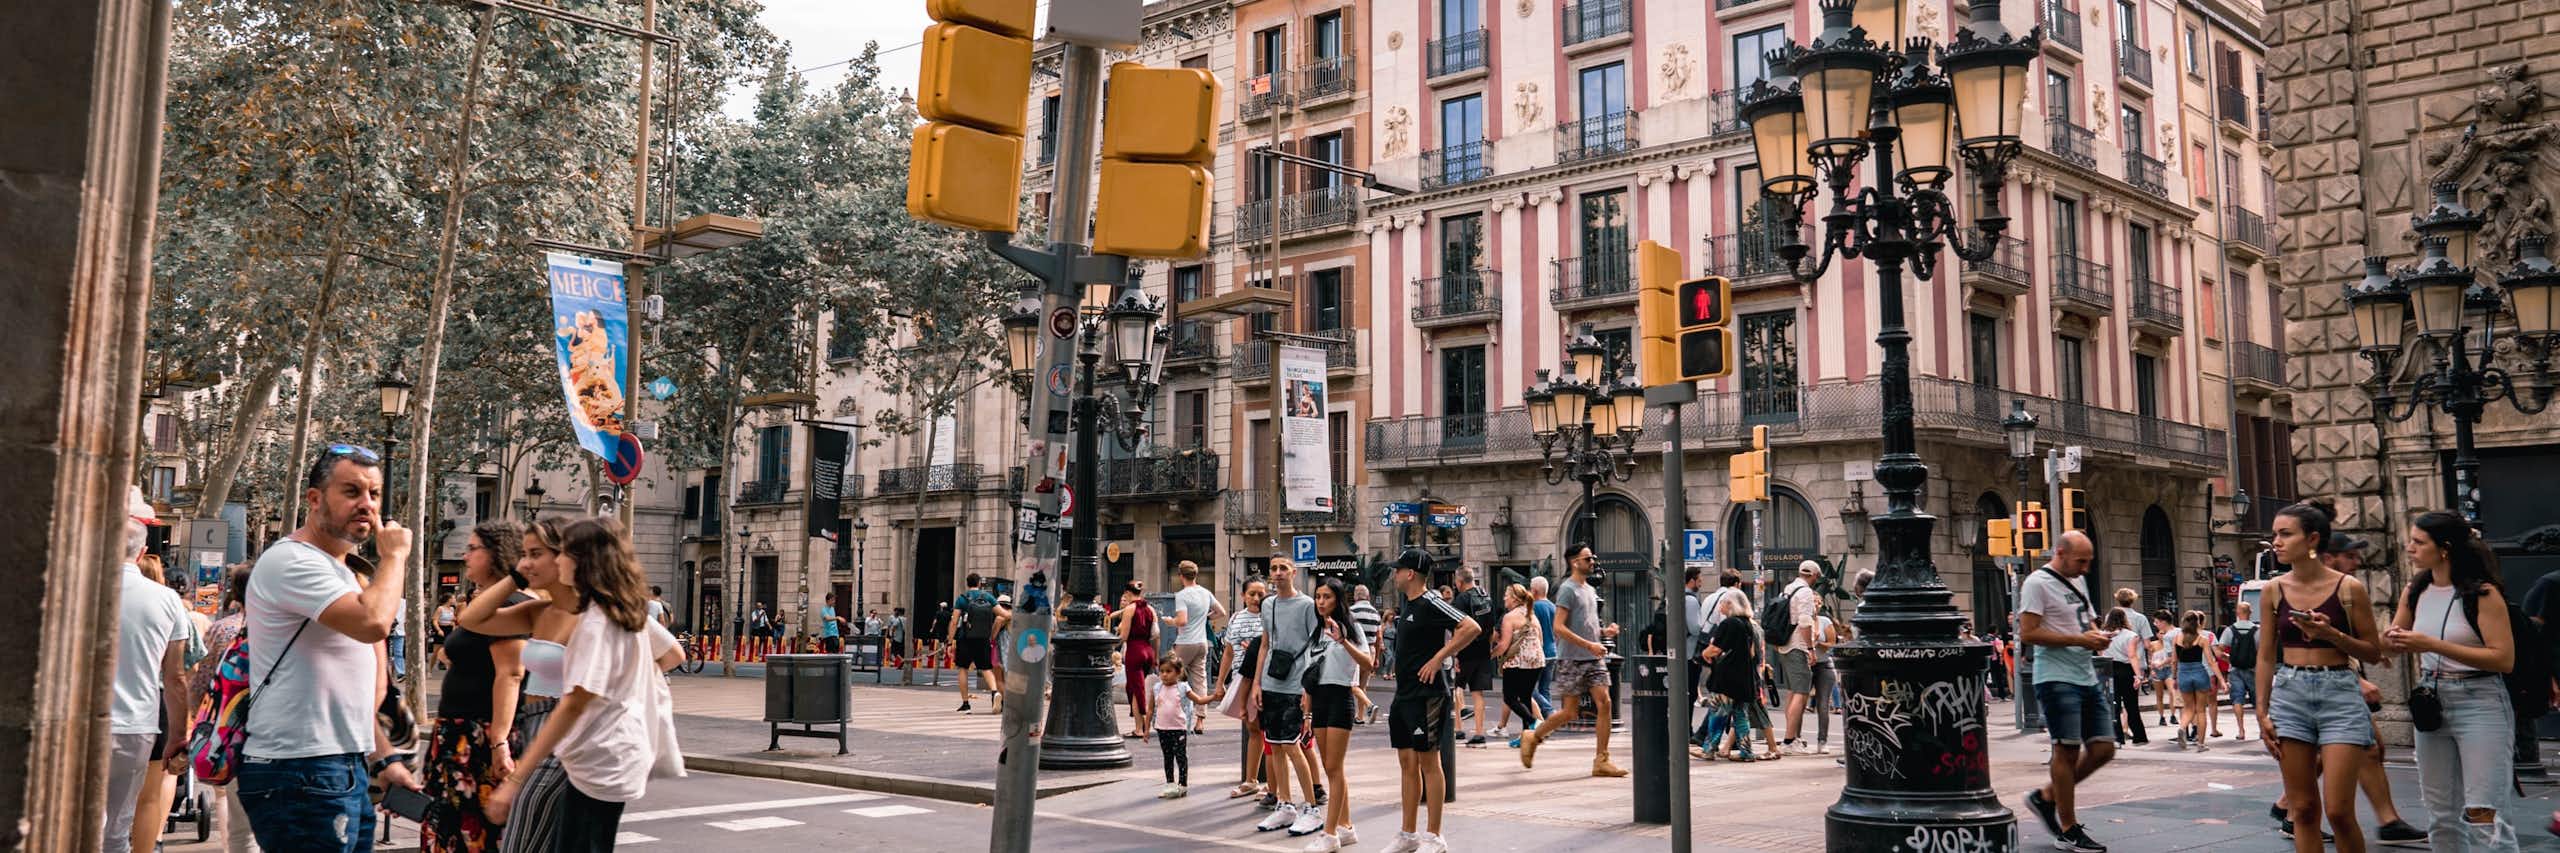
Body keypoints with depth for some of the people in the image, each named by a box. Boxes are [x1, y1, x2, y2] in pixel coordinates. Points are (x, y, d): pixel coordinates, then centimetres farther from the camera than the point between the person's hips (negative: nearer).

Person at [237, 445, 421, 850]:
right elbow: (372, 623, -27)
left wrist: (383, 757, 21)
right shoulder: (291, 561, -12)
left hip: (346, 772, 10)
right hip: (301, 775, -10)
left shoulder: (341, 572, 21)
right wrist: (394, 554, -11)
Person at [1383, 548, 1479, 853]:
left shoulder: (1429, 603, -15)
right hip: (1403, 696, 9)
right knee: (1407, 763, 11)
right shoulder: (1406, 603, 12)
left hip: (1426, 696, -9)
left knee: (1428, 762, -3)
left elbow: (1471, 628, -24)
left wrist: (1437, 659, -21)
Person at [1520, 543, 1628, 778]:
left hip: (1594, 658, 7)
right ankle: (1533, 738, 21)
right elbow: (1559, 627, -17)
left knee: (1604, 703, -5)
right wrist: (1589, 645, -21)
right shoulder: (1568, 589, -10)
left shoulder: (1590, 590, 17)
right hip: (1573, 659, -7)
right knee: (1570, 712, -2)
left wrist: (1604, 631, 6)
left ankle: (1601, 761, -2)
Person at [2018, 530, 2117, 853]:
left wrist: (2098, 635, 4)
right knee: (2067, 749, -5)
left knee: (2103, 748, 7)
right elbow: (2027, 633, -16)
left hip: (2087, 678, 9)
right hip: (2057, 679, -9)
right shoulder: (2038, 583, -9)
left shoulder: (2078, 581, 18)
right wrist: (2078, 640, -18)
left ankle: (2046, 797, 22)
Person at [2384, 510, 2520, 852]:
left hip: (2479, 704, -7)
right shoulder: (2416, 591, 7)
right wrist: (2391, 640, -6)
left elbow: (2504, 659, -18)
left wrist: (2433, 645, -23)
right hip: (2430, 701, 7)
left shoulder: (2483, 593, -11)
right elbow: (2390, 645, 19)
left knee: (2483, 814, -10)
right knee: (2441, 814, 12)